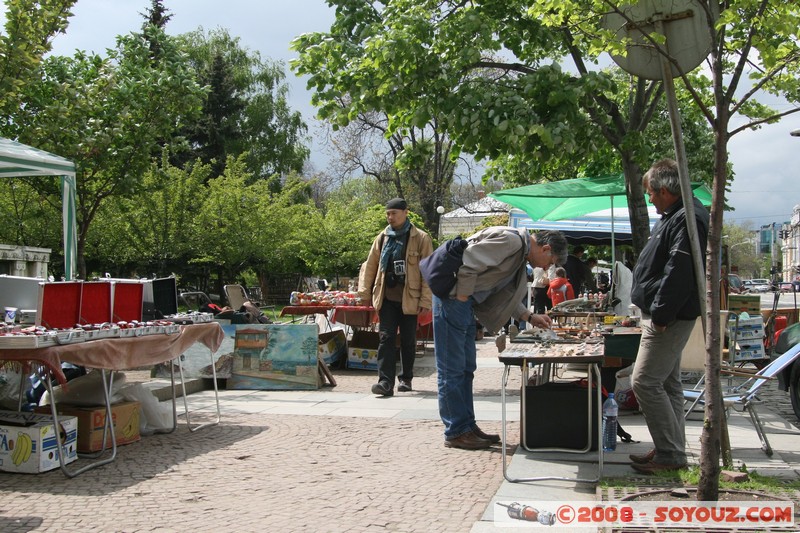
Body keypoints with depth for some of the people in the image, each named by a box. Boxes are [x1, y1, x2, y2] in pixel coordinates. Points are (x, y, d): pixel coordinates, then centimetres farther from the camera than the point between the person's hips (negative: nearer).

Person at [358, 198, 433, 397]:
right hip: (386, 298, 2)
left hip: (409, 299, -2)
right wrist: (365, 293, 8)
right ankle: (386, 382, -9)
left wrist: (425, 300, -9)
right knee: (386, 338, -7)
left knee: (408, 341, 9)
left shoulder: (421, 238, -3)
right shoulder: (383, 237, 8)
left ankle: (406, 379, 25)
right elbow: (370, 266, 13)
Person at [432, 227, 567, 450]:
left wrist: (530, 317, 17)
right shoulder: (510, 240, -17)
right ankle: (456, 432, 3)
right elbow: (468, 262, -24)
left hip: (465, 299, 11)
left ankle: (467, 426, 21)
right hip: (453, 295, -11)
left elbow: (505, 294, 23)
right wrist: (462, 296, -15)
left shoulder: (520, 255, 16)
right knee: (452, 368, -3)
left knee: (466, 367, 14)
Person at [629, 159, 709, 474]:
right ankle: (672, 451, 23)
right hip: (663, 316, 11)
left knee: (646, 382, -10)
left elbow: (679, 271, -26)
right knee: (667, 383, 15)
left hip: (670, 318, -11)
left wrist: (661, 314, -23)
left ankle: (670, 454, -3)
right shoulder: (674, 217, 17)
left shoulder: (687, 219, -19)